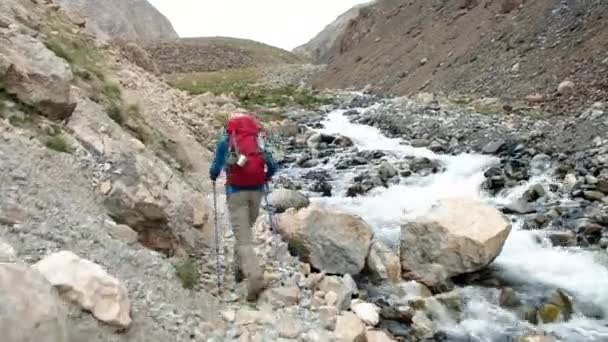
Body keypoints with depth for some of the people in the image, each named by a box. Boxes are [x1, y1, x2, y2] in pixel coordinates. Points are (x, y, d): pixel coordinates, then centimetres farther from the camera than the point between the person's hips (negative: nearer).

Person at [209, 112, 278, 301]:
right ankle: (240, 268, 35)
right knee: (246, 230, 24)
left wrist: (213, 177, 20)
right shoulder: (257, 140, 10)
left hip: (236, 192, -3)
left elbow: (215, 169, -3)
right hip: (256, 191, 3)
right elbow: (272, 166, 4)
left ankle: (255, 278, -16)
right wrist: (264, 179, 23)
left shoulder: (225, 141, 3)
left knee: (243, 238, -4)